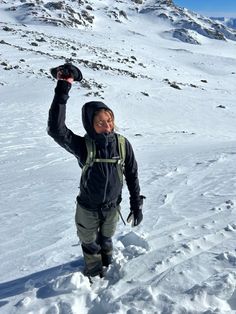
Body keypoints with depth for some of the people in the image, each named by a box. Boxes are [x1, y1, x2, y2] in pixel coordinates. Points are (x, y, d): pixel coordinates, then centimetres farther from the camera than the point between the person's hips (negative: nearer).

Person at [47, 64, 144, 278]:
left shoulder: (122, 144, -17)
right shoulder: (83, 145, -23)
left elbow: (132, 175, -7)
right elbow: (56, 128, -39)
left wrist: (136, 205, -2)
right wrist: (62, 89, -42)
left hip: (112, 207, 1)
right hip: (88, 209, -1)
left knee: (106, 239, 28)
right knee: (90, 243, 23)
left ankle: (107, 264, 59)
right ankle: (94, 272, 53)